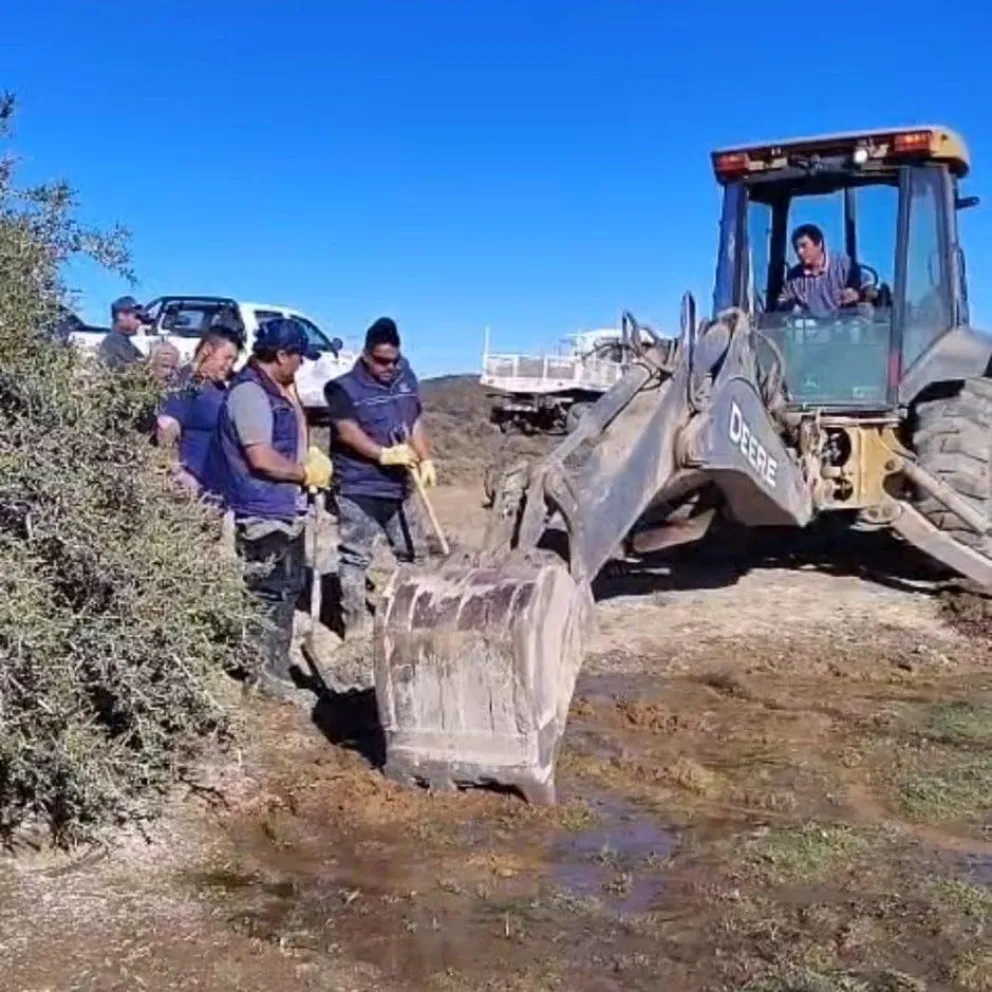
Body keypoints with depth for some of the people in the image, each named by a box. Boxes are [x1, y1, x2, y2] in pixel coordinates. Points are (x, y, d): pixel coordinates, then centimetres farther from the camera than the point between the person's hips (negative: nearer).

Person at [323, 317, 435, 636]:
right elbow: (347, 431, -21)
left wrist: (426, 460, 2)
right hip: (357, 488, -6)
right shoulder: (344, 387, -10)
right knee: (355, 557, -2)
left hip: (397, 487, 6)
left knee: (412, 551, 14)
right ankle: (355, 624, 5)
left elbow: (415, 423, 16)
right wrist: (384, 454, -31)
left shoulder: (407, 379, 10)